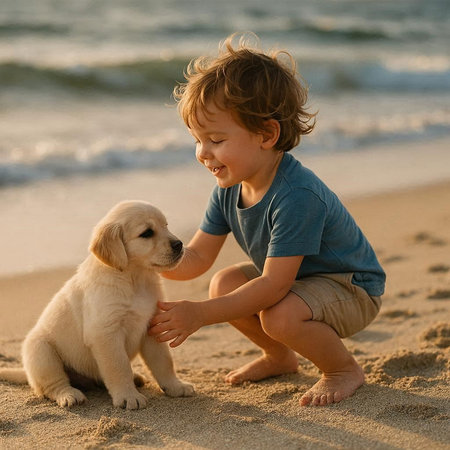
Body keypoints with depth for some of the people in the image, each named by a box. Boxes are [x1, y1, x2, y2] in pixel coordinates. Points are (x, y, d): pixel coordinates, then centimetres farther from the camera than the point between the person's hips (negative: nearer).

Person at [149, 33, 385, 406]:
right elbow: (197, 257, -4)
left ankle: (345, 369, -1)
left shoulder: (296, 195, -35)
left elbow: (273, 285, -35)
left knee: (280, 316, -32)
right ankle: (279, 356, 19)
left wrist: (200, 314, -38)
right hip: (294, 278, 9)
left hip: (352, 288, -9)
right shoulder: (229, 188, -7)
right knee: (225, 284, -7)